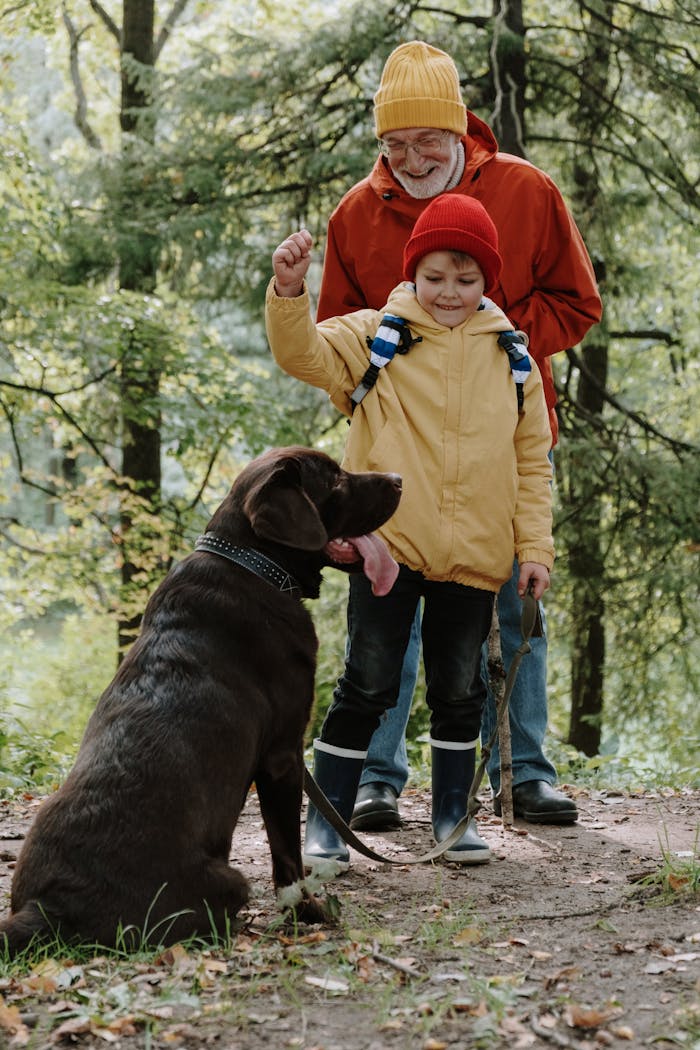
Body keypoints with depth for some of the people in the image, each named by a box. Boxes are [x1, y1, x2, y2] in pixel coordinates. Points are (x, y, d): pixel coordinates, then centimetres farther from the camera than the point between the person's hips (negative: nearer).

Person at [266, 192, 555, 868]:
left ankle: (453, 815, 27)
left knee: (459, 691, 12)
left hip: (475, 557, 3)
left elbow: (532, 462, 11)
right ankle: (325, 823, 8)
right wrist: (289, 293, -29)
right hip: (387, 548, -3)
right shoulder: (377, 337, 2)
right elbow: (305, 354, -11)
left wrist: (535, 546, 6)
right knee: (367, 687, -1)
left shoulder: (512, 360, 8)